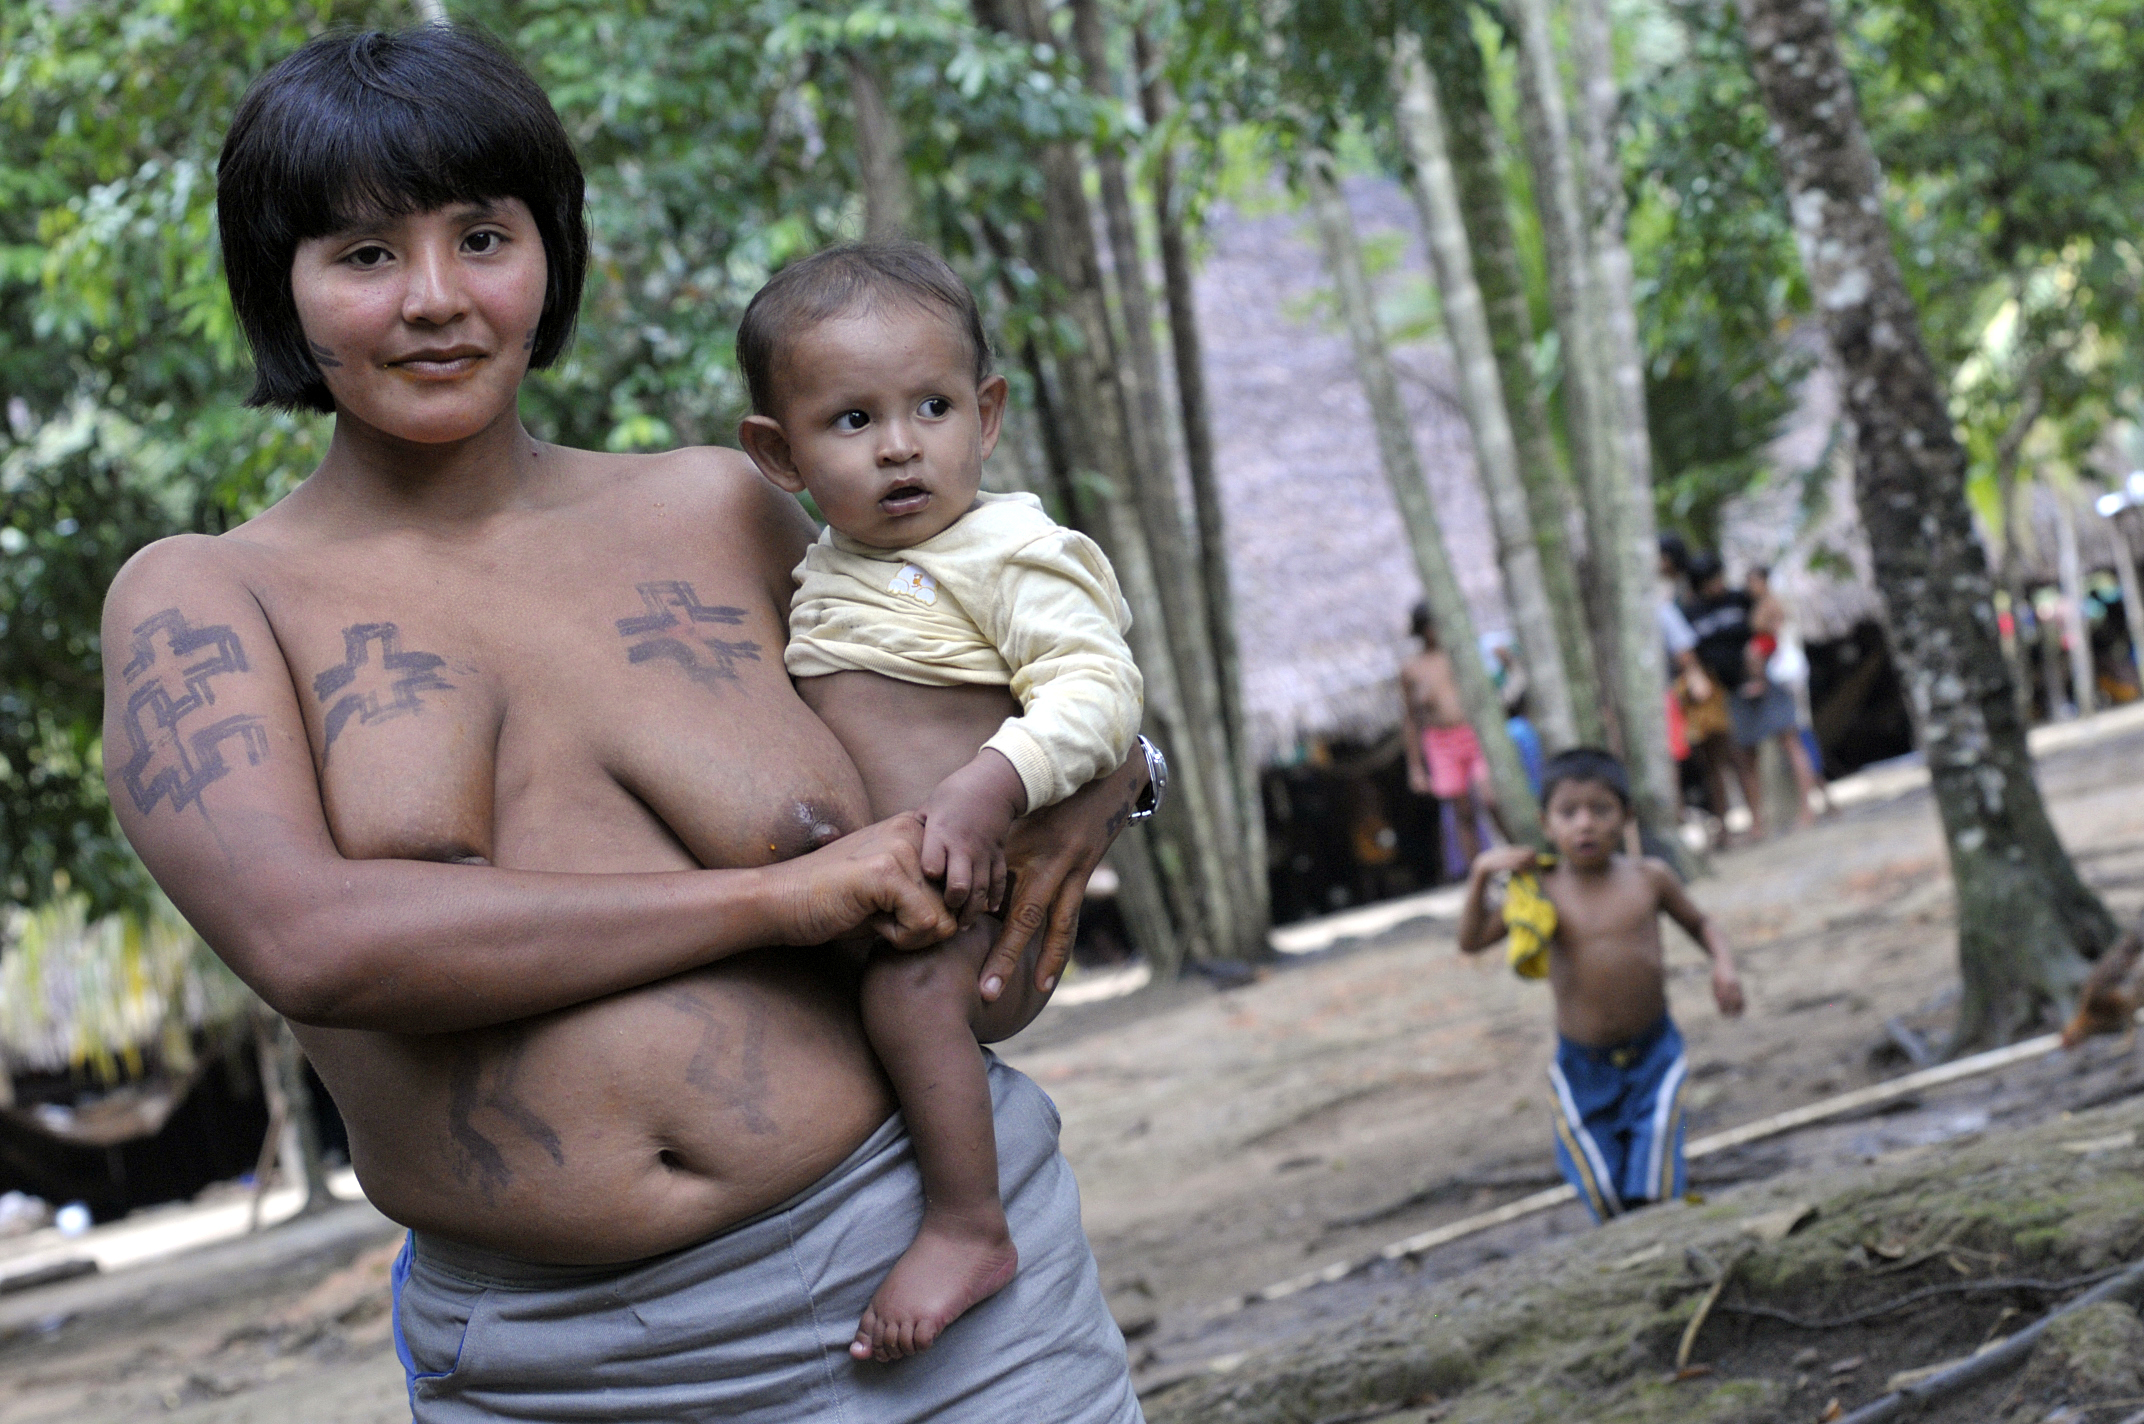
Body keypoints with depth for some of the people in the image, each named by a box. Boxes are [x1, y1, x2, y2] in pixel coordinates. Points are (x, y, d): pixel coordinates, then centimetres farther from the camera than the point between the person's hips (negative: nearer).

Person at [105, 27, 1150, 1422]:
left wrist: (1098, 771, -1)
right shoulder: (196, 602, -2)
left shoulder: (712, 509, 4)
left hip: (930, 1257, 2)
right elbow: (313, 940, -19)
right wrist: (777, 895, -18)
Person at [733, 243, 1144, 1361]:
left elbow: (1097, 687, -21)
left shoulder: (1008, 551, -9)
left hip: (975, 881, -9)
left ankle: (967, 1227, -25)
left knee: (911, 981, -34)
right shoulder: (821, 569, 14)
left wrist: (989, 786, -34)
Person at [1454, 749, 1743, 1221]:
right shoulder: (1541, 890, -6)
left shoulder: (1649, 878, -3)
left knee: (1654, 1191, -7)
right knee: (1602, 1194, 4)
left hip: (1653, 1056, 0)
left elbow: (1699, 923, 13)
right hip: (1583, 1068, 0)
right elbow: (1471, 941, -9)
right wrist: (1480, 876, -19)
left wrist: (1723, 965, -5)